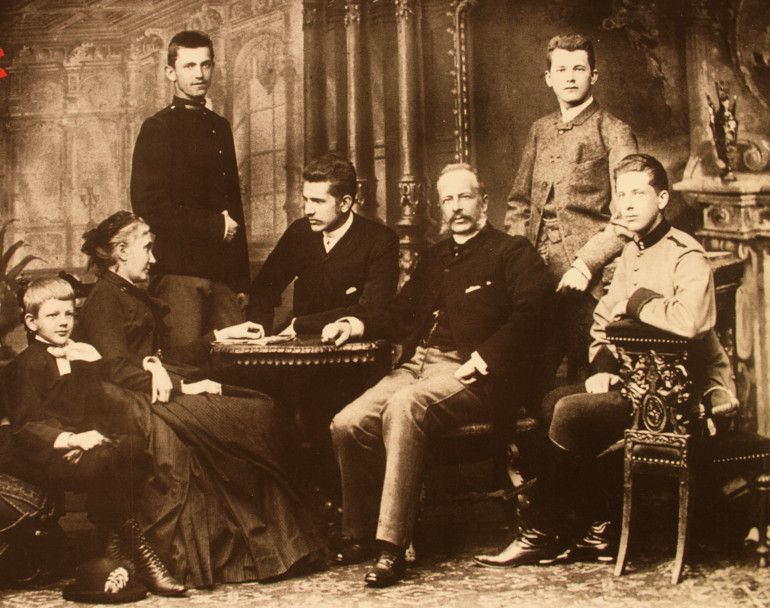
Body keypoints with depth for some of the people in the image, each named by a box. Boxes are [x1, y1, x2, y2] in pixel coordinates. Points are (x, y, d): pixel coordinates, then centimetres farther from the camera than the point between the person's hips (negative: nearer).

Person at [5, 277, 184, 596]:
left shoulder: (84, 356, 21)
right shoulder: (25, 364, 2)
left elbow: (102, 404, 19)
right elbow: (26, 423, -8)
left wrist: (95, 434, -4)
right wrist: (70, 438, -23)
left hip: (87, 442, 6)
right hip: (47, 455, -6)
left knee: (135, 447, -26)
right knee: (102, 463, -36)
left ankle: (114, 536, -22)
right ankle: (137, 550, -26)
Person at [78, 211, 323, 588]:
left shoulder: (131, 296, 26)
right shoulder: (104, 299, -5)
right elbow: (117, 368, -17)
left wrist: (219, 336, 27)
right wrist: (183, 387, -21)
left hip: (161, 389, 9)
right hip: (141, 402, -9)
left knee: (260, 408, -12)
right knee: (251, 415, -23)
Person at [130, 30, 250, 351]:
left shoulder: (219, 127, 19)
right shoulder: (158, 128, -1)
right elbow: (147, 204, -12)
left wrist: (242, 279, 16)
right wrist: (214, 225, -9)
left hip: (223, 274, 6)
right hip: (179, 273, -6)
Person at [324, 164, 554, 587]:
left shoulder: (513, 252, 6)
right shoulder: (435, 257, 27)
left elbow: (531, 314, -9)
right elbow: (403, 311, 30)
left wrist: (481, 360, -19)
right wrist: (356, 325, 10)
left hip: (469, 373, -6)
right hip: (417, 364, 7)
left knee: (403, 407, -36)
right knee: (347, 423, -17)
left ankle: (392, 545, -33)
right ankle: (359, 535, 1)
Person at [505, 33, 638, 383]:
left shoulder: (613, 132, 0)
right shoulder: (539, 131, 17)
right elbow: (518, 202, 21)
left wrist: (586, 266, -15)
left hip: (586, 277, -5)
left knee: (583, 377, -2)